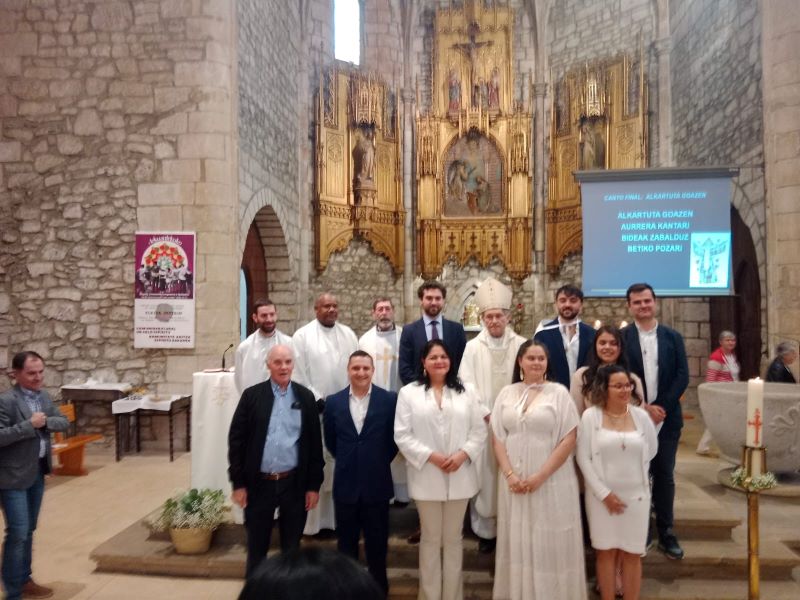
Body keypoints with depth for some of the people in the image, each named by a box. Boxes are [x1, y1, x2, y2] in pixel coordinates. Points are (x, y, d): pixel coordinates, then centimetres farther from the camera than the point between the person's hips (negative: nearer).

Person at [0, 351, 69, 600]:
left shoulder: (44, 397, 6)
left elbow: (64, 422, 5)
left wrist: (45, 422, -13)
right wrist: (29, 425, -26)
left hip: (38, 473, 7)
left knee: (28, 531, 18)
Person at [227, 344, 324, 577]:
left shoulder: (305, 397, 0)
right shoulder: (252, 395, -2)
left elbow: (314, 443, 2)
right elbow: (236, 440, -2)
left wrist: (314, 485, 0)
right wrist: (238, 483, -5)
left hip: (294, 483, 1)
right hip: (259, 483, 0)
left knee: (292, 547, 14)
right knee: (256, 547, 13)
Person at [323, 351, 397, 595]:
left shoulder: (390, 399, -8)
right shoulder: (333, 402, -1)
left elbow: (395, 438, 2)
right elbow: (330, 441, 10)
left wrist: (380, 462, 3)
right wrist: (347, 460, 8)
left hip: (377, 484, -1)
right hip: (345, 483, 2)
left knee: (377, 542, 13)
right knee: (346, 542, 15)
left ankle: (379, 588, 32)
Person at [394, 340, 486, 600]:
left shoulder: (465, 392, 6)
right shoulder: (409, 392, -2)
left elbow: (479, 431, 4)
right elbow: (402, 435, -6)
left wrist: (462, 454, -12)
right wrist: (431, 456, -15)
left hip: (459, 477, 2)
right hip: (427, 477, -2)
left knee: (453, 538, 14)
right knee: (430, 538, 10)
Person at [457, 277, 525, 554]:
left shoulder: (522, 345, 1)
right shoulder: (473, 347, 1)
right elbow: (467, 385, -3)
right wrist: (487, 414, -12)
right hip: (483, 422, 0)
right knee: (484, 477, 4)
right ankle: (486, 530, 18)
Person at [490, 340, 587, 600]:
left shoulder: (559, 392, -4)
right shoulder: (506, 393, 5)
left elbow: (569, 439, -8)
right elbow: (497, 437, 5)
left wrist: (540, 476, -13)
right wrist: (509, 474, -8)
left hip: (551, 480, -3)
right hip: (514, 480, 3)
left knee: (550, 542, 5)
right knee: (518, 540, 11)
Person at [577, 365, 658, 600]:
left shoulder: (641, 415, -1)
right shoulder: (590, 416, -9)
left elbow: (651, 450, 14)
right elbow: (583, 458, -9)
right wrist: (604, 493, -10)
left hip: (636, 495, 2)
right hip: (602, 495, -2)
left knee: (632, 554, 9)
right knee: (605, 551, 7)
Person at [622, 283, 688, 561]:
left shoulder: (673, 337, 6)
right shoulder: (621, 337, -2)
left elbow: (682, 376, 0)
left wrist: (661, 407, -11)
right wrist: (643, 408, -12)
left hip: (667, 418, 2)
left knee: (664, 476, 9)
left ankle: (666, 533, 22)